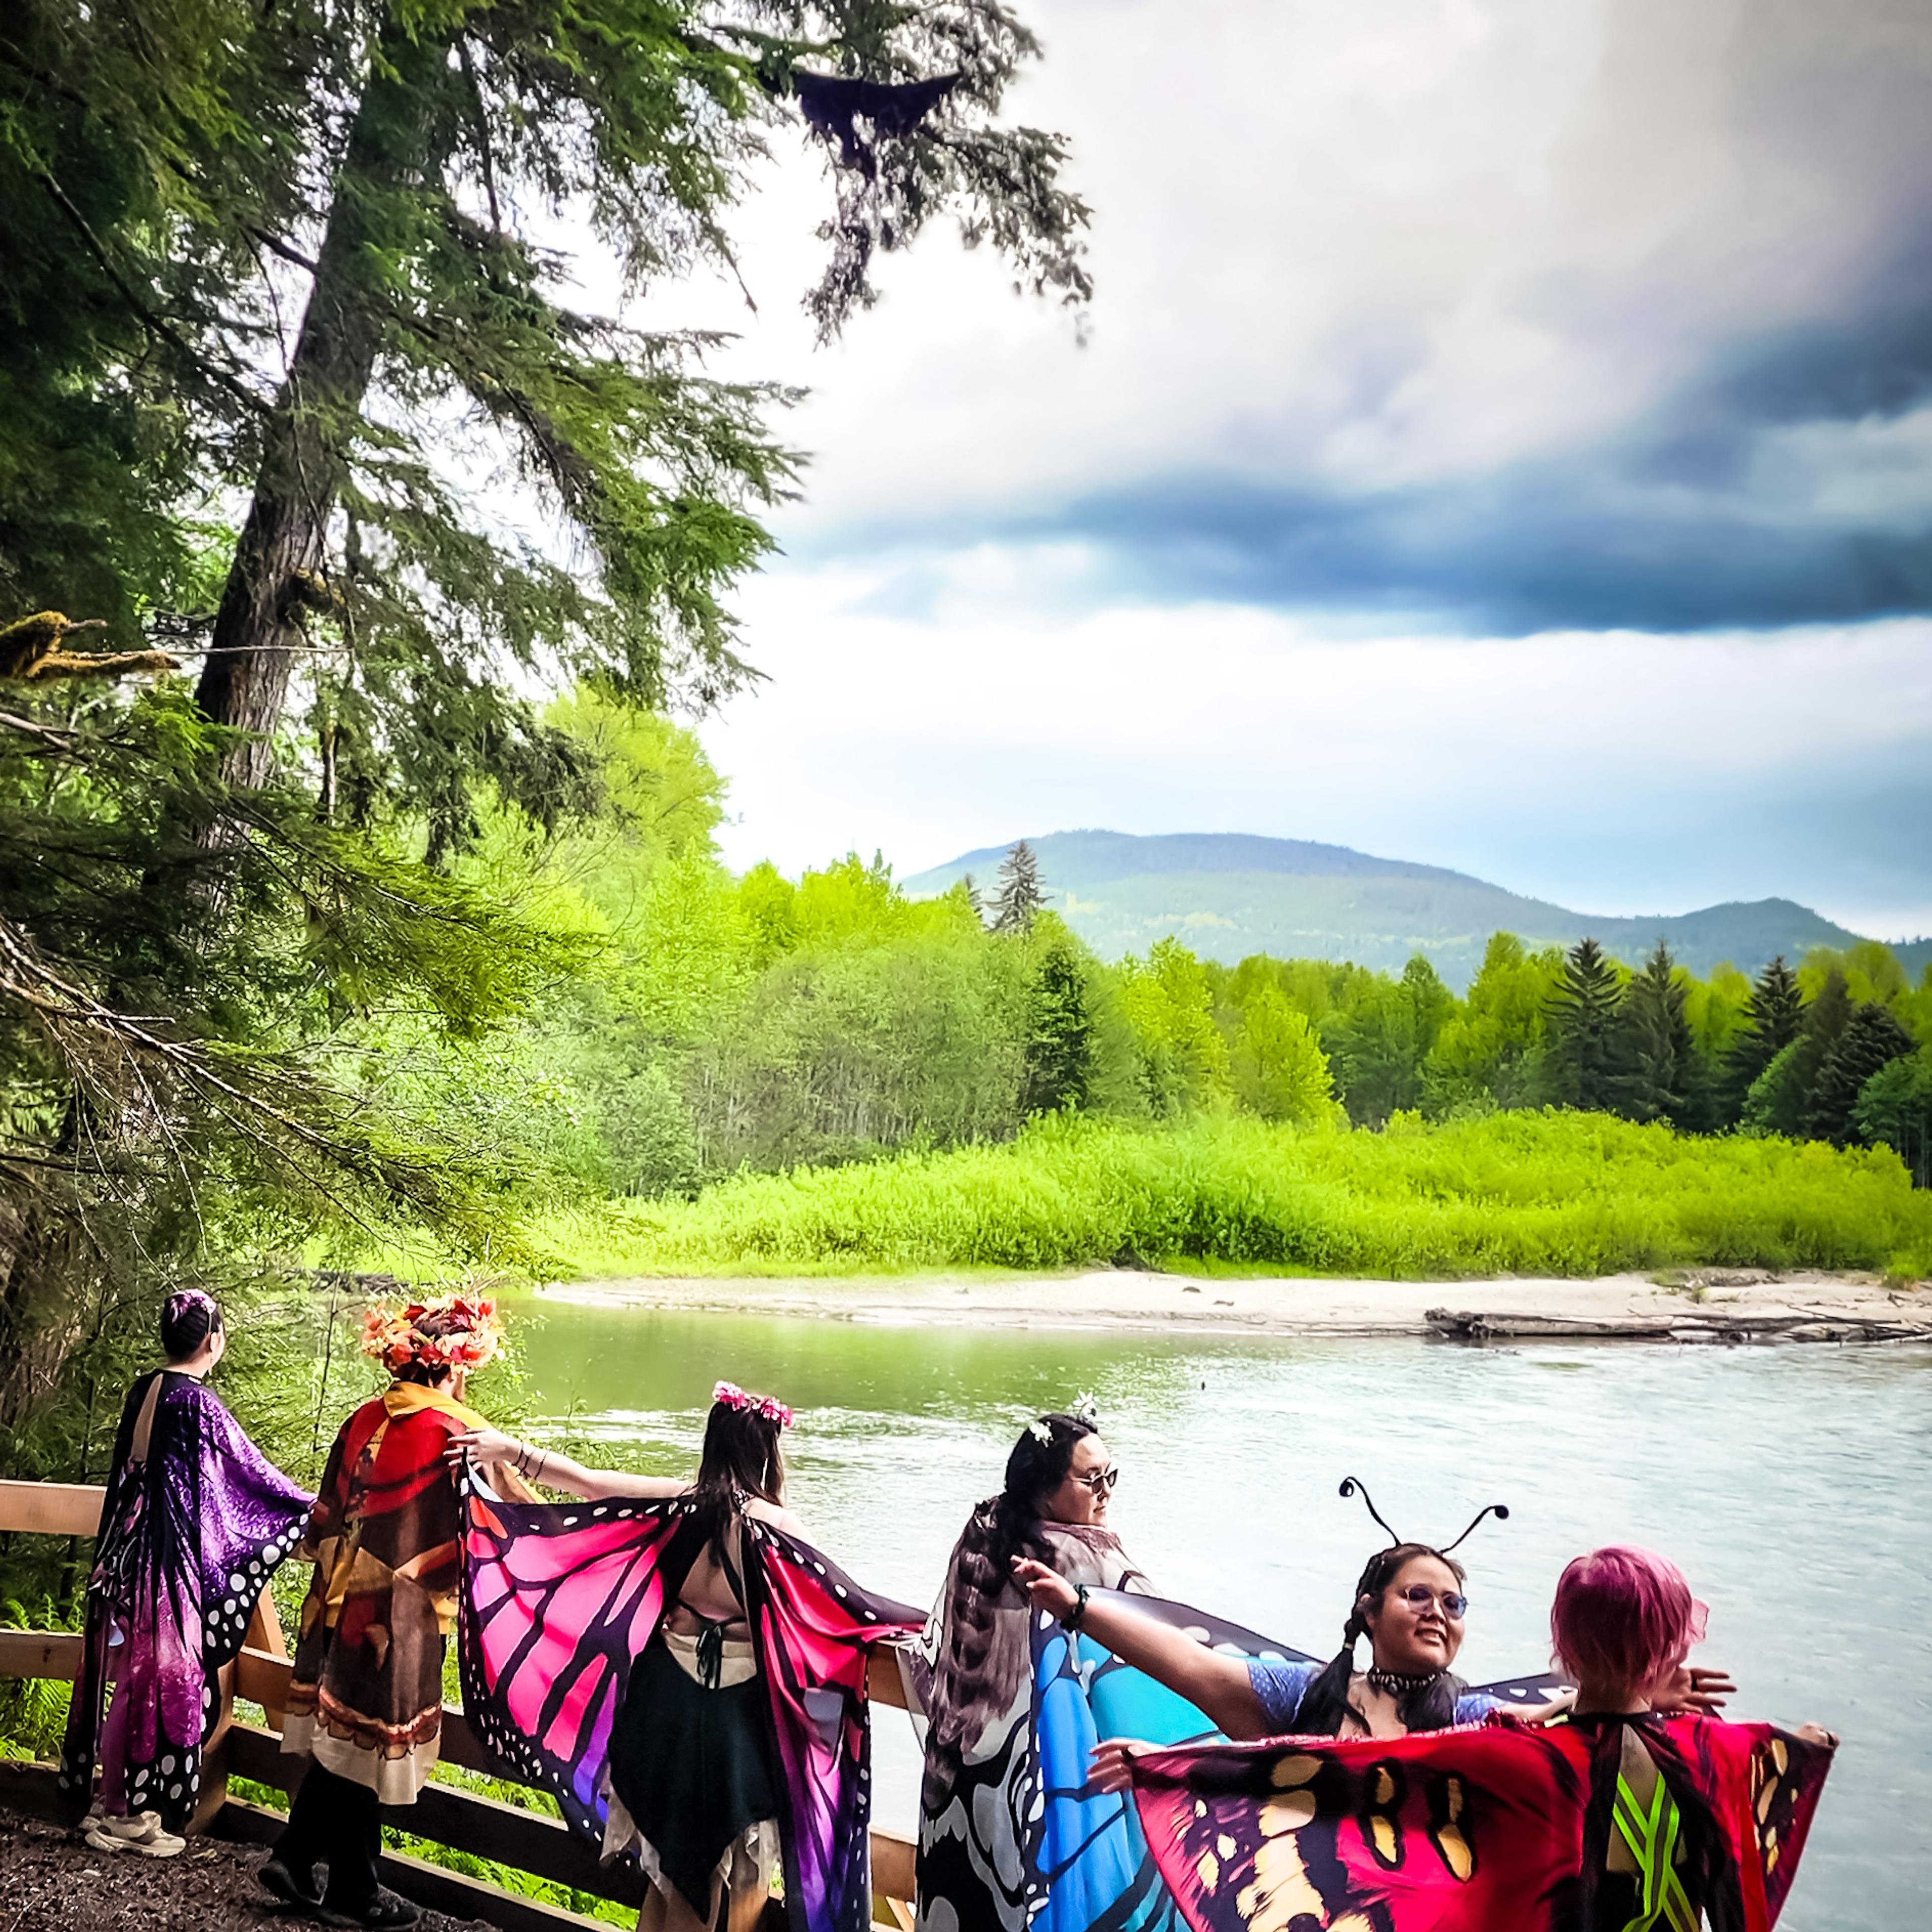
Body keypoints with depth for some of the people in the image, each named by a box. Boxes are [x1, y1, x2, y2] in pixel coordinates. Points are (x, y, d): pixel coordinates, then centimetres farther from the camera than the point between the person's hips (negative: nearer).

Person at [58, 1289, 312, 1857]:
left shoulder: (143, 1392, 7)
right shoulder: (197, 1402, -17)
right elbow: (249, 1471, -10)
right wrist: (313, 1511, 2)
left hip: (126, 1548, 8)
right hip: (167, 1554, -8)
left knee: (129, 1672, 16)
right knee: (156, 1677, 2)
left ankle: (111, 1800, 25)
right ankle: (124, 1814, 11)